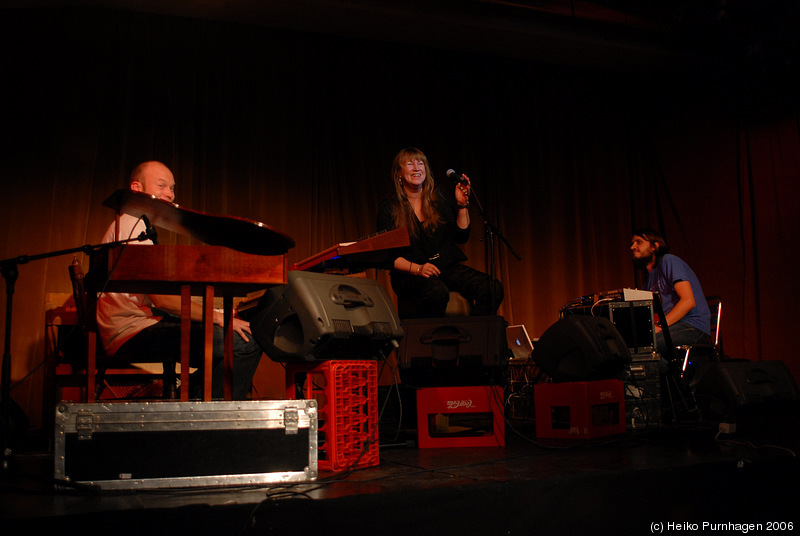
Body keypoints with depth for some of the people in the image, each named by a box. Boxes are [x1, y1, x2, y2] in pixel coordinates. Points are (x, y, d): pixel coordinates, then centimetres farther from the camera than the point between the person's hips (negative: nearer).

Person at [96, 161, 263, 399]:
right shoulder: (133, 226, -7)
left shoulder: (134, 225, 27)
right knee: (244, 344, -22)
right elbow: (162, 299, -18)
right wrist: (218, 318, -14)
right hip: (133, 331, -11)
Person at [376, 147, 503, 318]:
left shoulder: (438, 199, 11)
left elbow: (461, 236, 10)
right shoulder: (389, 207, 0)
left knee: (493, 289, -20)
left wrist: (462, 204, -2)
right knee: (438, 292, -38)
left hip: (447, 266, 4)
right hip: (410, 275, -4)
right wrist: (417, 269, -20)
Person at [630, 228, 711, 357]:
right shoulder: (649, 277, 26)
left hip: (693, 327, -8)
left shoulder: (668, 261, 0)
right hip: (672, 326, 8)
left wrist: (660, 326, -20)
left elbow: (689, 301, -13)